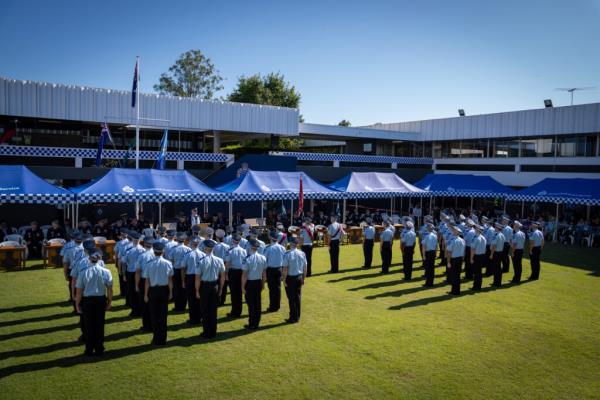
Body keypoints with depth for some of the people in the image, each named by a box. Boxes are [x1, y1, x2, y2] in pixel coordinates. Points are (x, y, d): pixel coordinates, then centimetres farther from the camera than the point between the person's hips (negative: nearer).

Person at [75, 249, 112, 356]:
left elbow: (79, 291, -8)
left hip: (87, 300, -1)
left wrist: (77, 304, 5)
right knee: (100, 325, 12)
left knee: (89, 325, 12)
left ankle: (89, 350, 20)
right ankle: (99, 349, 20)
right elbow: (110, 289, -5)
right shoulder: (106, 272, -11)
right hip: (101, 300, 1)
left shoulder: (83, 273, -13)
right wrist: (109, 301, 8)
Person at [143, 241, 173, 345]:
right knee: (163, 315, 11)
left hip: (153, 290, -1)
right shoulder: (168, 263, -7)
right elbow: (170, 280, -2)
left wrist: (146, 294, 5)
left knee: (154, 316, 11)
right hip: (164, 290, 1)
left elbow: (147, 281, -5)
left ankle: (156, 339, 17)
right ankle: (162, 339, 19)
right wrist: (170, 292, 9)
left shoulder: (150, 264, -10)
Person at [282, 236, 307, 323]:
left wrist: (284, 280, -8)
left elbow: (285, 269, -17)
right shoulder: (302, 254, -2)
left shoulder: (288, 254, -17)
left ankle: (293, 318, 12)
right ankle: (297, 317, 23)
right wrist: (303, 278, 14)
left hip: (290, 278, -5)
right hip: (299, 277, 5)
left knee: (291, 298, 5)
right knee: (298, 297, 14)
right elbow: (305, 268, 4)